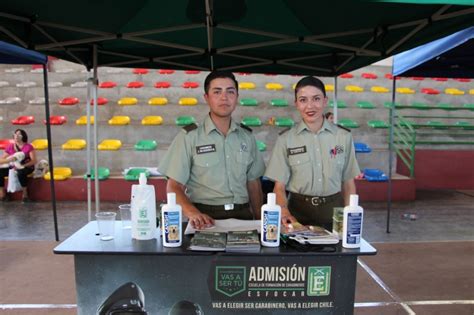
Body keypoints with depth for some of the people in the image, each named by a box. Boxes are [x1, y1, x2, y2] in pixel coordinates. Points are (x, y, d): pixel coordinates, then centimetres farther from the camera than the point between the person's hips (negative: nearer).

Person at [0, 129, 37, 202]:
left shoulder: (28, 147, -9)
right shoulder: (10, 147, 3)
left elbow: (34, 161, -16)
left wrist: (22, 165, -30)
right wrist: (9, 159, -22)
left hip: (27, 167, -5)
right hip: (14, 167, 5)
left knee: (20, 173, -39)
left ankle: (25, 191, -17)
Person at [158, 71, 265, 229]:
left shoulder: (247, 137, 10)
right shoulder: (188, 137, -3)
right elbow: (174, 187, -5)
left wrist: (259, 220, 7)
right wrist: (193, 213, -22)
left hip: (242, 217, 3)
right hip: (207, 219, -3)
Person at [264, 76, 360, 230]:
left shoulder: (344, 136, 0)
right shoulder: (285, 139, -4)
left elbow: (348, 183, 6)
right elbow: (279, 186, -4)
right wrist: (284, 212, -22)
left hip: (334, 210, 1)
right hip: (299, 211, -1)